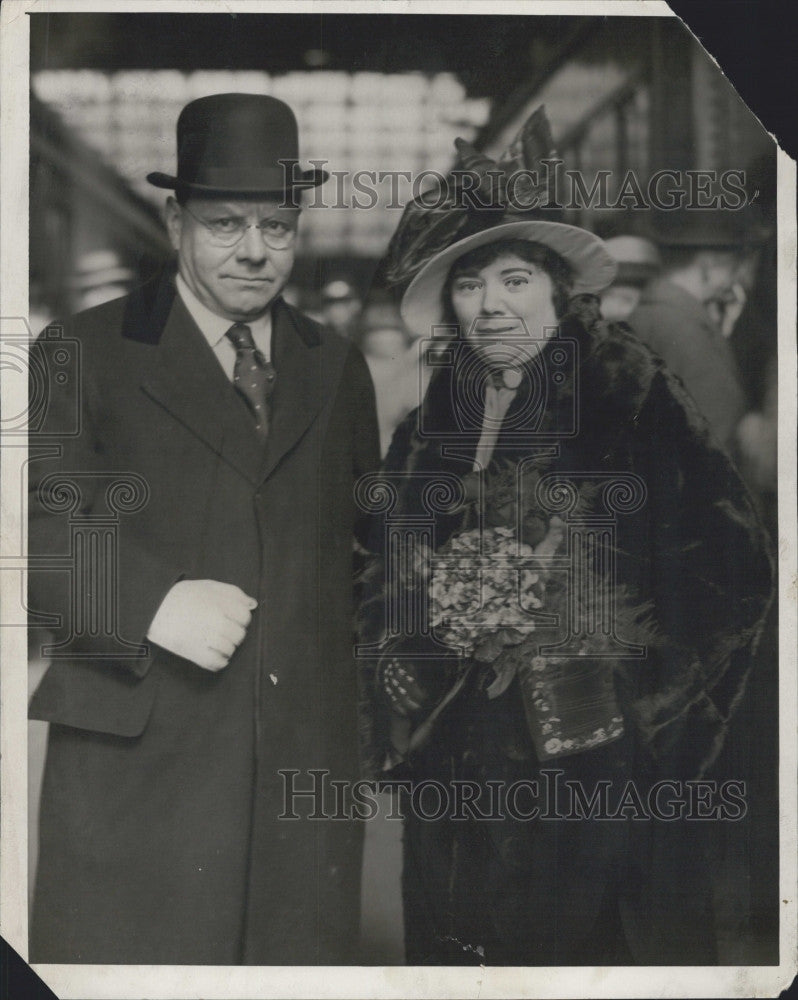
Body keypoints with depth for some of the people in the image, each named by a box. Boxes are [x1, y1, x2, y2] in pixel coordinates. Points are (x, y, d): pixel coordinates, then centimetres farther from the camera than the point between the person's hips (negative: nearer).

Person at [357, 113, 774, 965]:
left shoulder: (632, 399, -3)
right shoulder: (430, 425, 11)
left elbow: (730, 568, -7)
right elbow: (386, 593, 18)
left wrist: (657, 711, -7)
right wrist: (397, 725, 10)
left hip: (598, 769, -4)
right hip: (454, 775, 5)